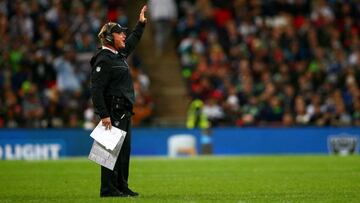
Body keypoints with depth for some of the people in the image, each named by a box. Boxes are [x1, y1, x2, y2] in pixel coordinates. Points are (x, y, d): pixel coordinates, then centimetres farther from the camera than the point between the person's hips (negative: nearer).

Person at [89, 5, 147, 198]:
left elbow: (132, 41, 38)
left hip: (124, 113, 10)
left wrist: (141, 23, 36)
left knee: (124, 149, 12)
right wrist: (104, 115, -24)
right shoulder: (103, 60, -14)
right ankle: (108, 188, -6)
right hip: (112, 112, -10)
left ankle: (121, 186, 19)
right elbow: (96, 89, -19)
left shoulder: (119, 54, 15)